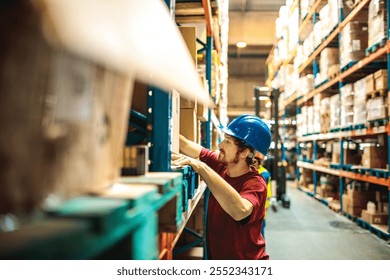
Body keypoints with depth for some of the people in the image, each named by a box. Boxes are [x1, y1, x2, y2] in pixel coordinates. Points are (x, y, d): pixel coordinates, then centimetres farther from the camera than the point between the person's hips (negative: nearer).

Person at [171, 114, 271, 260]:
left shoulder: (255, 183, -21)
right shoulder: (220, 164, -5)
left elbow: (240, 210, -40)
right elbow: (184, 145, 0)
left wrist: (202, 168, -39)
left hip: (246, 258, -3)